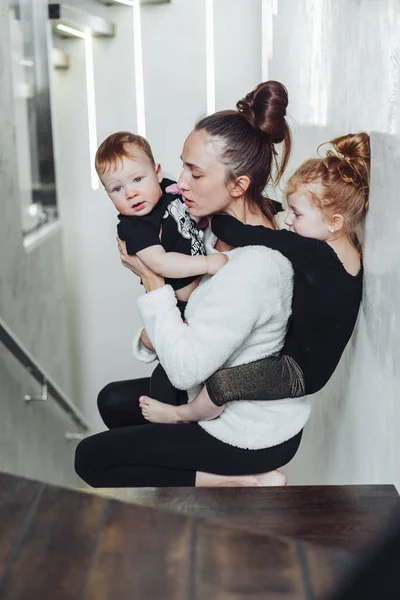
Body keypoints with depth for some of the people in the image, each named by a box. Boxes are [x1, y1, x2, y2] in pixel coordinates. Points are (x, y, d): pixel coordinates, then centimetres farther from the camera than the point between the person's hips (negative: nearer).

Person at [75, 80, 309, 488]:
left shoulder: (253, 267, -34)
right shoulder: (227, 227, -5)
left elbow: (185, 370, -29)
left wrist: (151, 279, -23)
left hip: (251, 435, -9)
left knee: (91, 458, 3)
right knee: (113, 400, 23)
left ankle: (239, 484, -4)